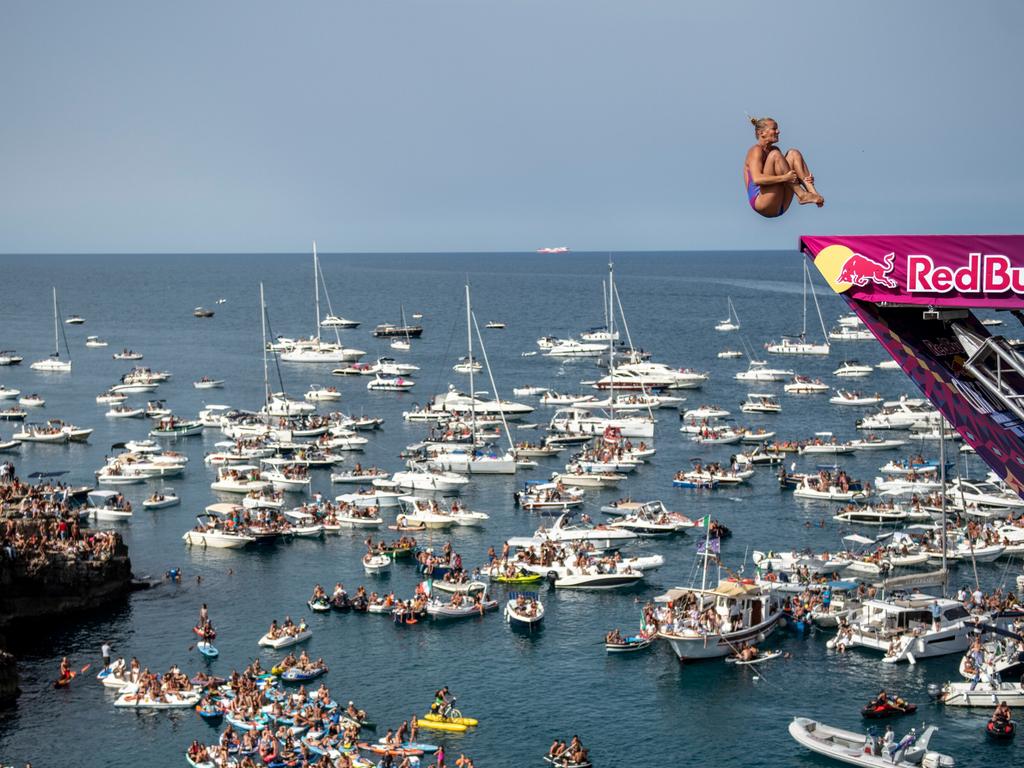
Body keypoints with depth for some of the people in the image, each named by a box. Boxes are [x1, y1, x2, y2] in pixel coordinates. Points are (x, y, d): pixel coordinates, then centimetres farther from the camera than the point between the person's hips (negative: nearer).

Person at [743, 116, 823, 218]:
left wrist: (805, 179, -4)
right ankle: (802, 195, -24)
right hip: (761, 203, -8)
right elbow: (757, 179, -23)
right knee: (775, 155, -20)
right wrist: (785, 178, -28)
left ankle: (812, 192, -16)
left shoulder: (773, 150, 18)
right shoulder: (756, 151, -7)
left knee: (793, 153, 2)